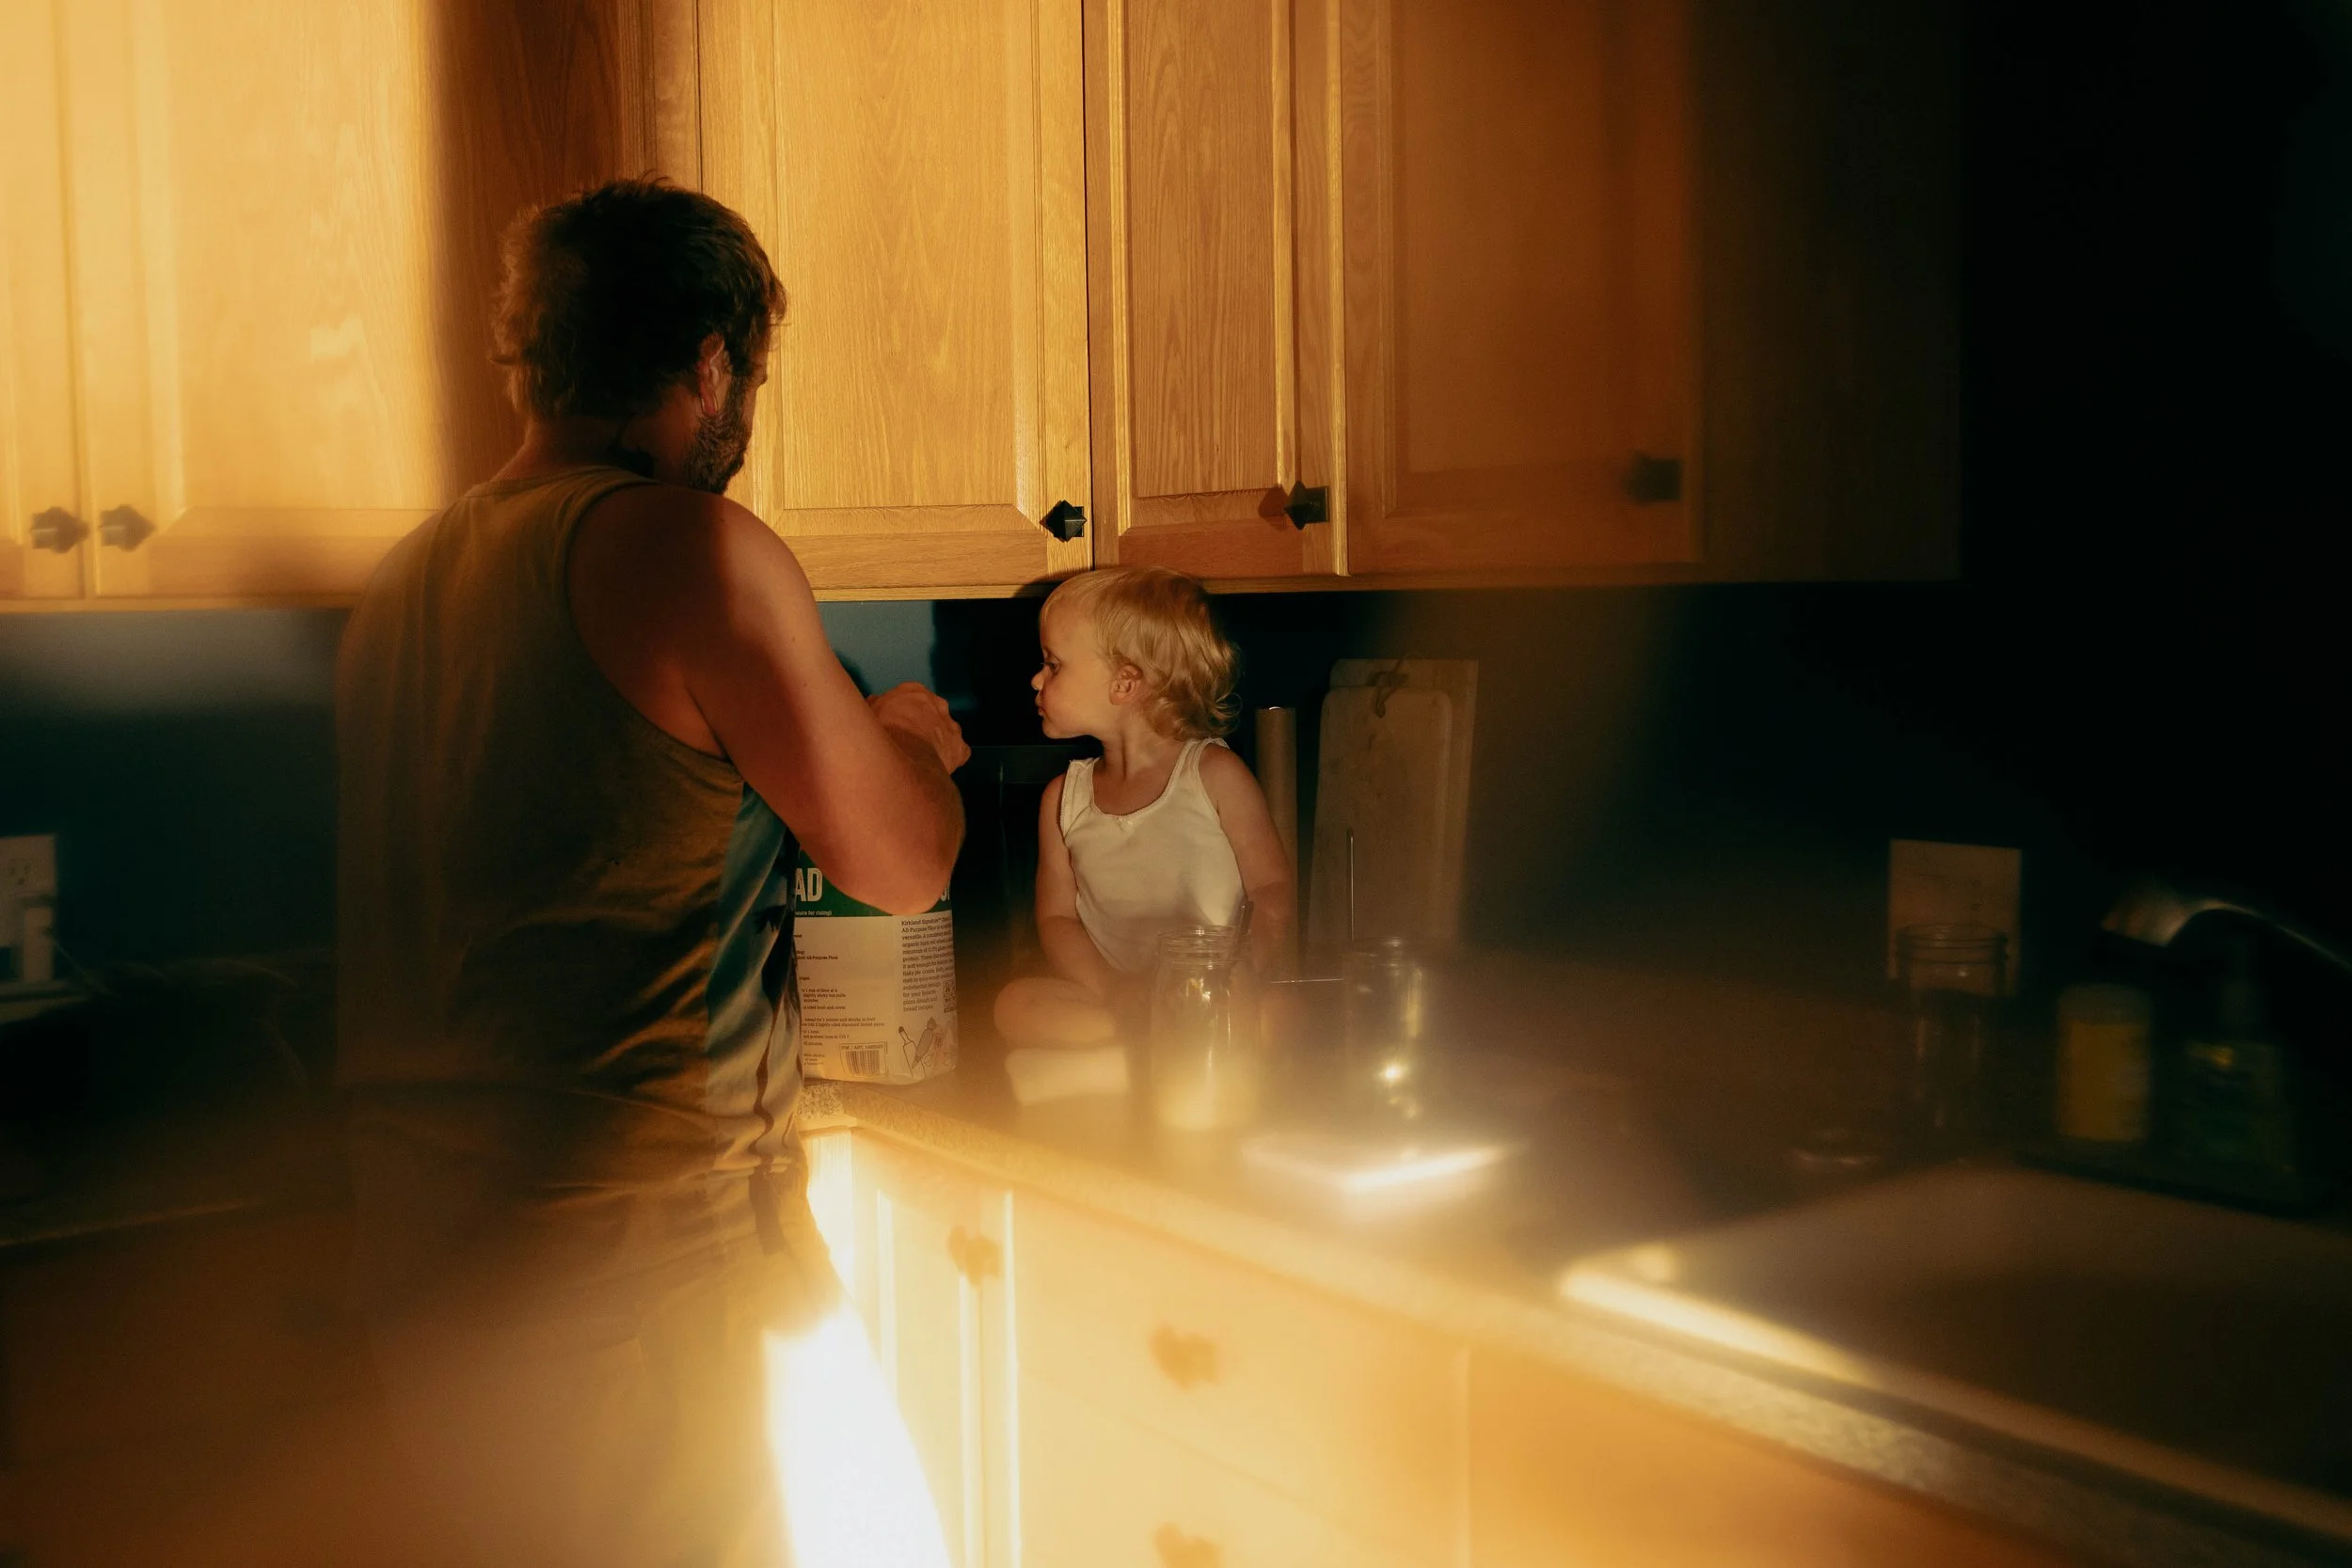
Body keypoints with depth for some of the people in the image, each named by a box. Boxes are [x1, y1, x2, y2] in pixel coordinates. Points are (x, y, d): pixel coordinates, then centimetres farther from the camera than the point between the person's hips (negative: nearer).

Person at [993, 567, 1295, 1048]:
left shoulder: (1214, 774, -2)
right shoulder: (1064, 797, 9)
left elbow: (1273, 893, -3)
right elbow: (1056, 917, 8)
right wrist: (1110, 991, -12)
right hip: (1110, 1000, 3)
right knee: (1016, 1004, -26)